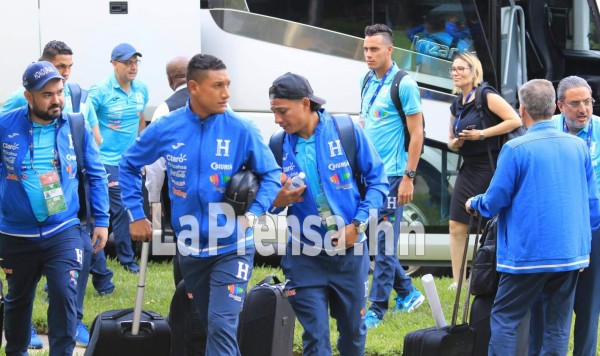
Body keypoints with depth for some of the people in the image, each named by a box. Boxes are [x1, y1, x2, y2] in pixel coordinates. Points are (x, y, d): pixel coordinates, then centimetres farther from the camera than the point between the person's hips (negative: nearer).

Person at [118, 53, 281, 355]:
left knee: (222, 325, -15)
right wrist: (136, 215, 4)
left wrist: (253, 214, -16)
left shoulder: (241, 130, -11)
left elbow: (270, 175, -2)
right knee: (211, 326, 16)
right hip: (190, 248, 3)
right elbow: (129, 166, 9)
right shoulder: (165, 129, -6)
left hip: (232, 248, -3)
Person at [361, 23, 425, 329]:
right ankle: (407, 293, 26)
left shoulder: (403, 84, -10)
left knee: (384, 242, -5)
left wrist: (408, 177, -14)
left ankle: (377, 309, -1)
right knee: (379, 239, 12)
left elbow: (416, 134, -10)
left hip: (391, 176, -7)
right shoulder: (368, 82, 11)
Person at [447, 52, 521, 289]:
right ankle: (457, 281, 7)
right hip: (468, 170, 8)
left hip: (490, 169, -8)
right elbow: (451, 142, 24)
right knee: (457, 226, 2)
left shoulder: (486, 97, -9)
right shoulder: (456, 105, 14)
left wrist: (481, 134, -18)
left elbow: (515, 120, -19)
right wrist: (455, 143, -1)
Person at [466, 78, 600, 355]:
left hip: (529, 253, -5)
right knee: (558, 326, 9)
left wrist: (473, 204, 14)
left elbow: (494, 203, -7)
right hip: (571, 253, 5)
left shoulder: (515, 149, -12)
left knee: (504, 319, 4)